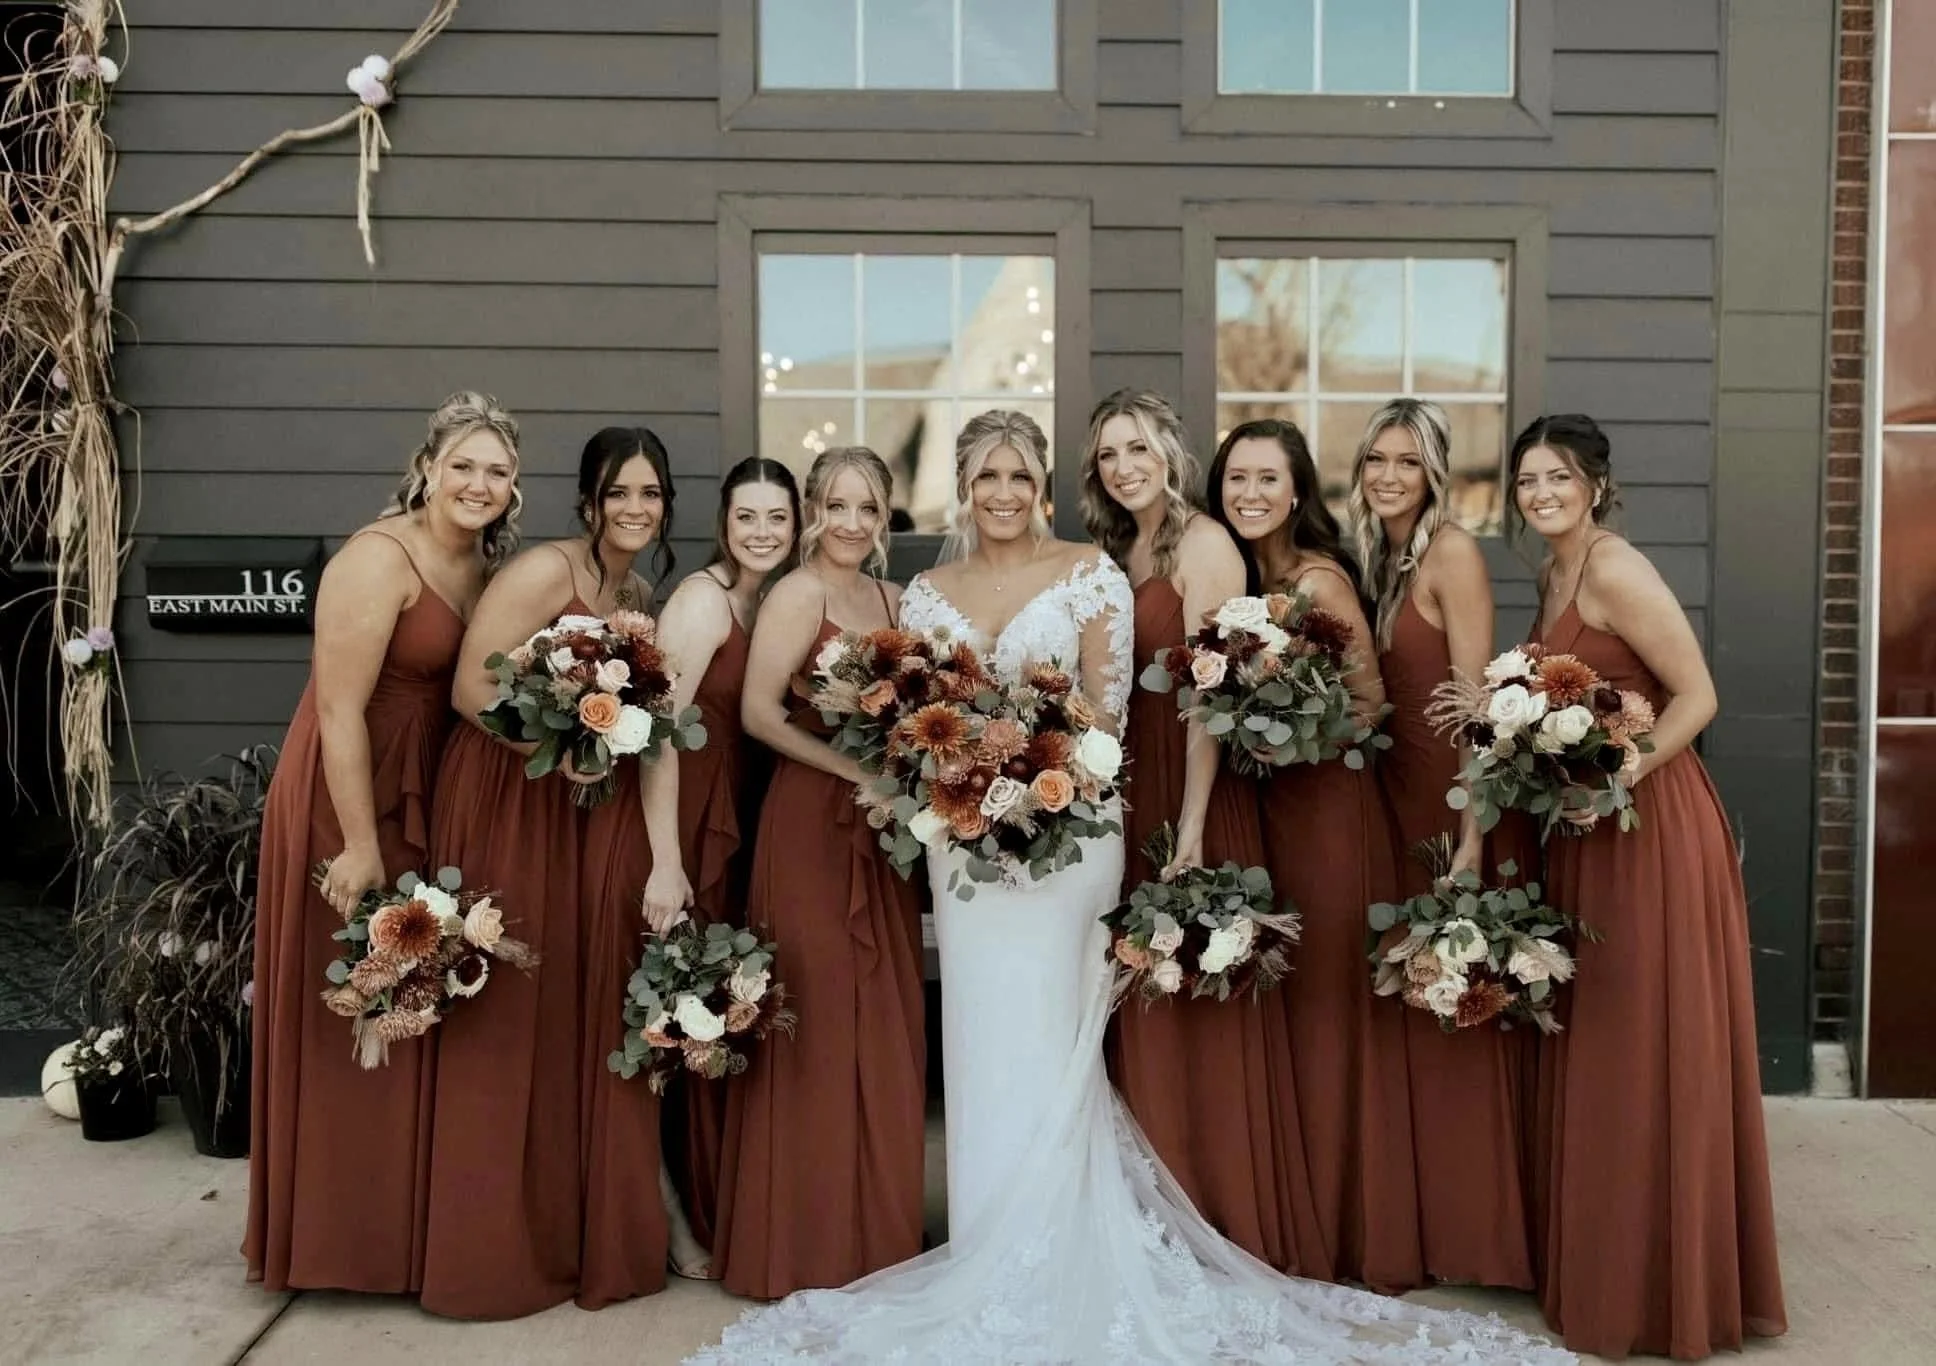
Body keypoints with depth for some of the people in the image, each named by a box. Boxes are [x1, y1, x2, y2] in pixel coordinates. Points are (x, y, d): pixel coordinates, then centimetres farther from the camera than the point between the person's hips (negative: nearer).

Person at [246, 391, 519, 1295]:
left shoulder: (486, 566, 8)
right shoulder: (380, 558, -18)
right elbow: (340, 711, -21)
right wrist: (359, 845, -22)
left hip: (428, 797, 8)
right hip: (347, 795, -8)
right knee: (350, 1015, 2)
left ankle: (405, 1218, 29)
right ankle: (344, 1233, 18)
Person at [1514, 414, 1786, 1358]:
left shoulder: (1615, 572, -15)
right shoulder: (1552, 576, 12)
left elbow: (1696, 695, -19)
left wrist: (1621, 776, -26)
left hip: (1648, 824, -9)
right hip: (1586, 827, 9)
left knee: (1651, 1050, 0)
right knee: (1595, 1046, 15)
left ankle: (1662, 1288, 13)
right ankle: (1607, 1265, 29)